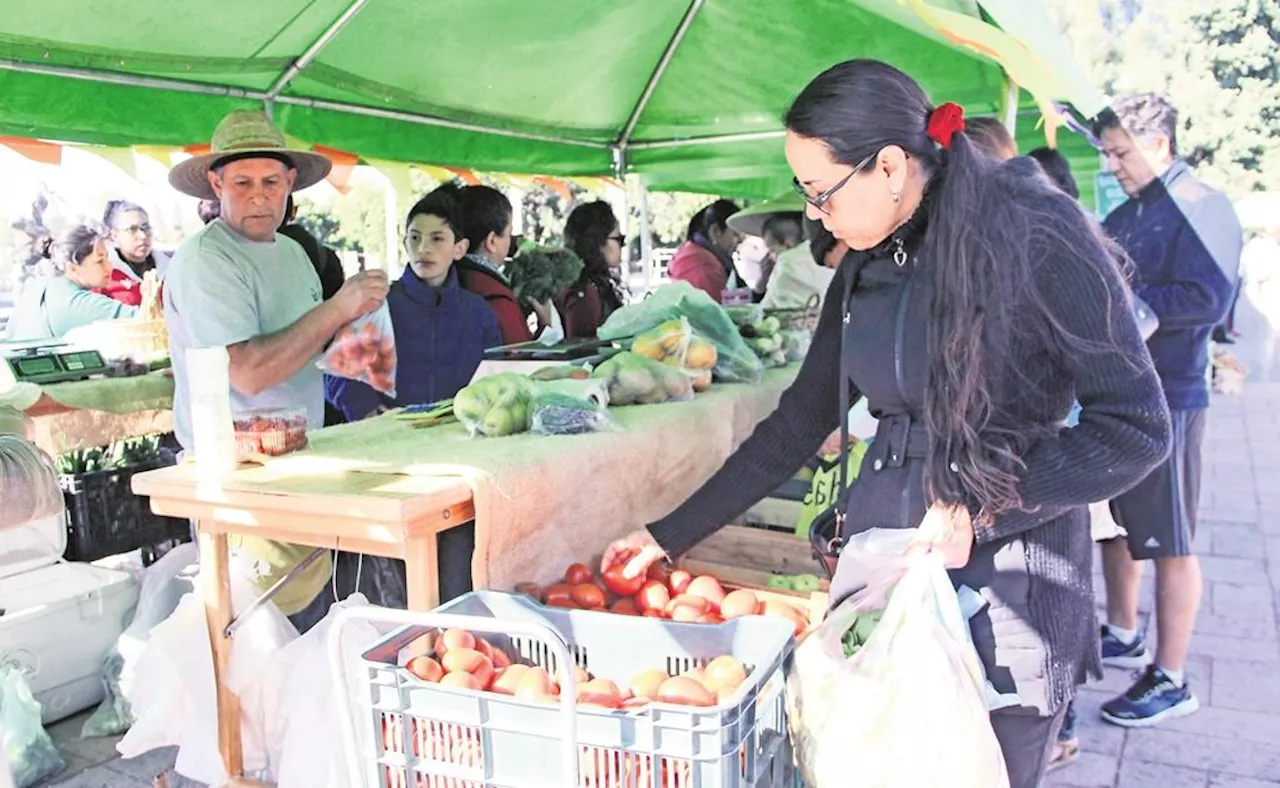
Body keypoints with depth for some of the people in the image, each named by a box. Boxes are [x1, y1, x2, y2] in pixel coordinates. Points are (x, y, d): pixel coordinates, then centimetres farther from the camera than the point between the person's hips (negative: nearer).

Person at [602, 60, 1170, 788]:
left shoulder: (1036, 234, -13)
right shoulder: (866, 270, 5)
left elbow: (1137, 426, -11)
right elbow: (799, 425, 11)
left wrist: (979, 511, -19)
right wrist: (671, 536, 12)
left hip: (1006, 584, -5)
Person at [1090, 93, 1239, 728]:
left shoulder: (1203, 210, -11)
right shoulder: (1125, 216, 13)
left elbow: (1207, 299, -23)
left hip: (1168, 396, -8)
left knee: (1169, 544, 1)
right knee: (1115, 523, 19)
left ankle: (1171, 680, 12)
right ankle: (1123, 636, 37)